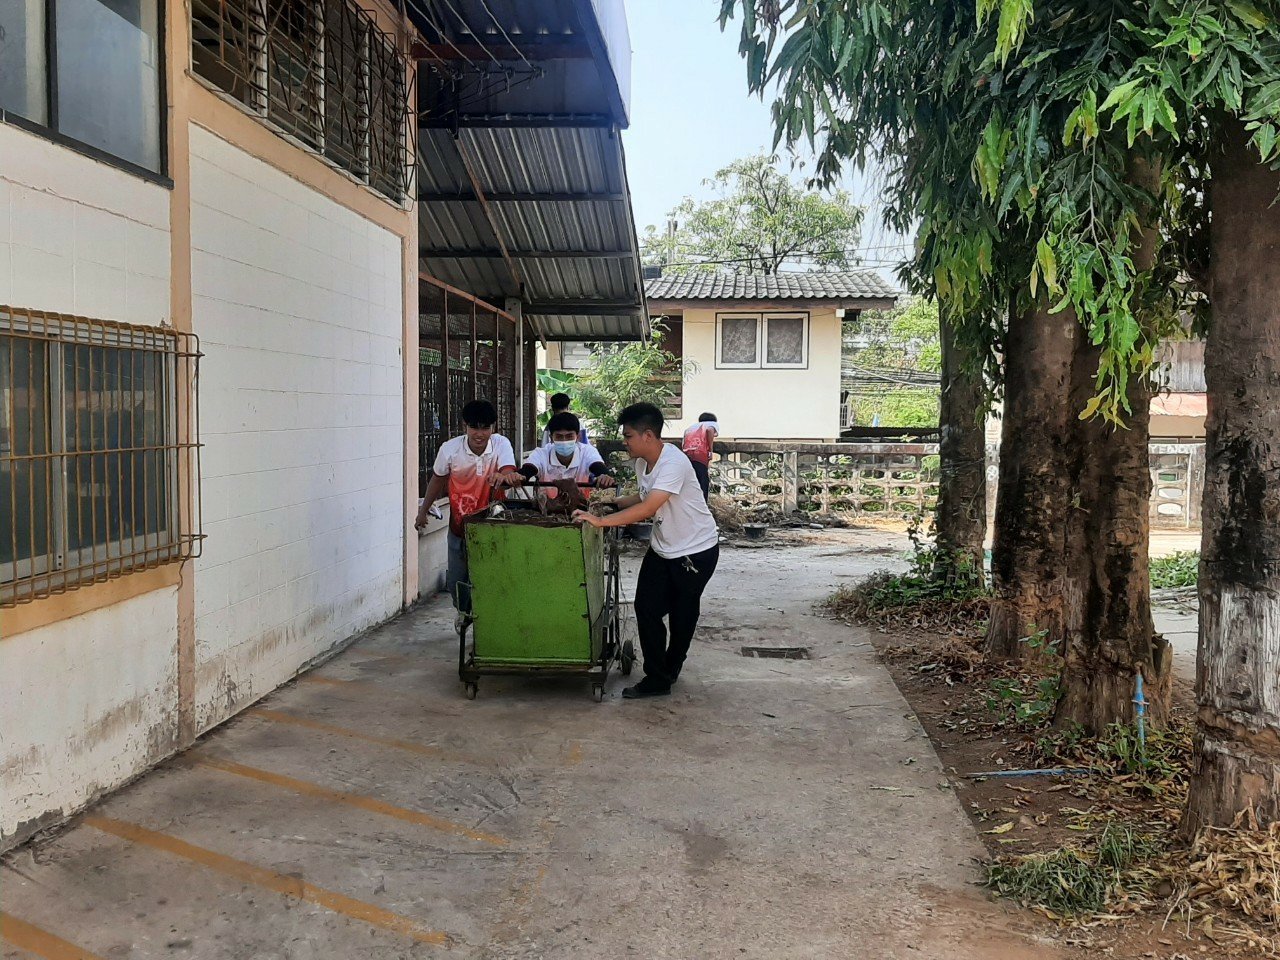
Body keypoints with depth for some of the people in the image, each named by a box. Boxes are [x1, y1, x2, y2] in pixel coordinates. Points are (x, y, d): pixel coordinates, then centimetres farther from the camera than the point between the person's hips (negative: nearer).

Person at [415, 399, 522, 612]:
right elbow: (438, 479, 4)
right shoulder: (450, 449, -15)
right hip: (459, 528, 2)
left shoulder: (501, 444, -17)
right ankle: (465, 611, 43)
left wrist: (505, 476, -60)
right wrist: (423, 510, 15)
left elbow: (509, 472, -35)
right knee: (455, 582, 14)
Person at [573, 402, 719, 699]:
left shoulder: (674, 463, -29)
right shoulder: (642, 462, -1)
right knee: (646, 607, 0)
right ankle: (657, 678, 10)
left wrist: (601, 520, -38)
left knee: (682, 616, 6)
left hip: (696, 551, -8)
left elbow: (649, 508, -37)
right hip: (662, 548, 8)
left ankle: (668, 672, 23)